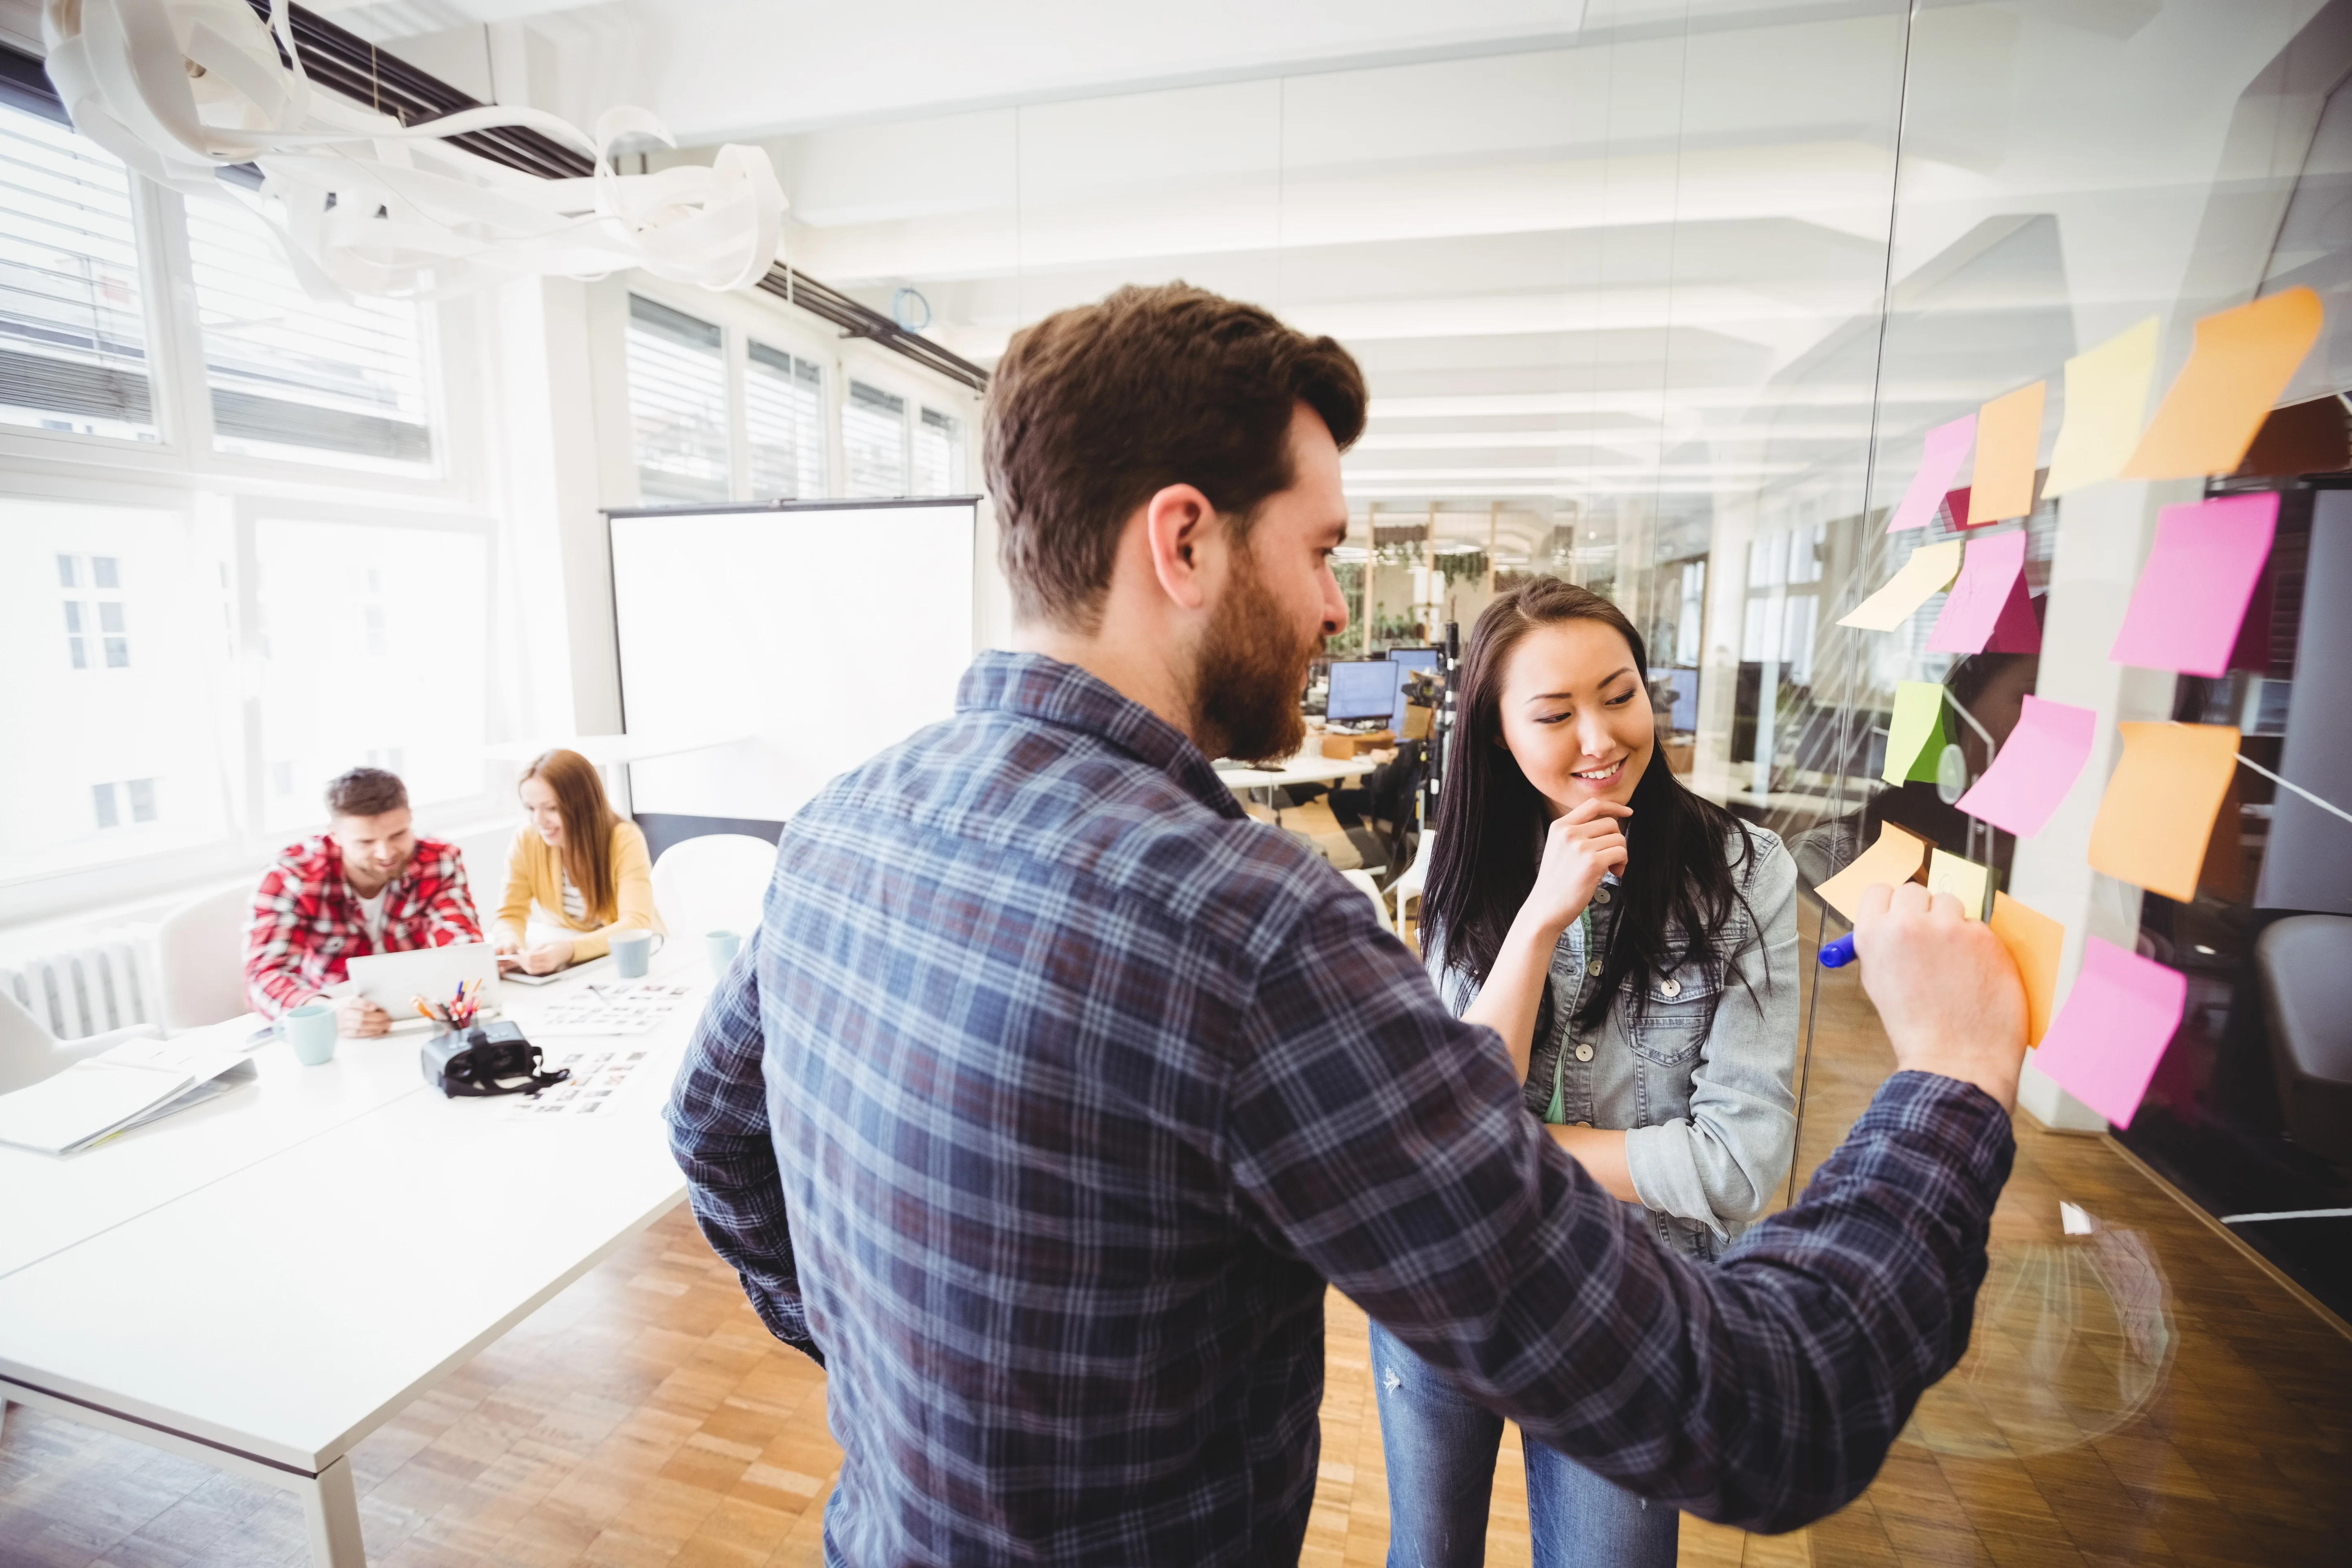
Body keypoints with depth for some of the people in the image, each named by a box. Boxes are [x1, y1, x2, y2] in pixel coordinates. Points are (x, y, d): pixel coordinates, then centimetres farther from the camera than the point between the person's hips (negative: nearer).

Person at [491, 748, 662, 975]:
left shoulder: (625, 840, -19)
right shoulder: (526, 841, -9)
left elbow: (635, 925, -27)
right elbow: (511, 915, -8)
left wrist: (569, 950, -44)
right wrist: (509, 943, -32)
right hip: (571, 965, 3)